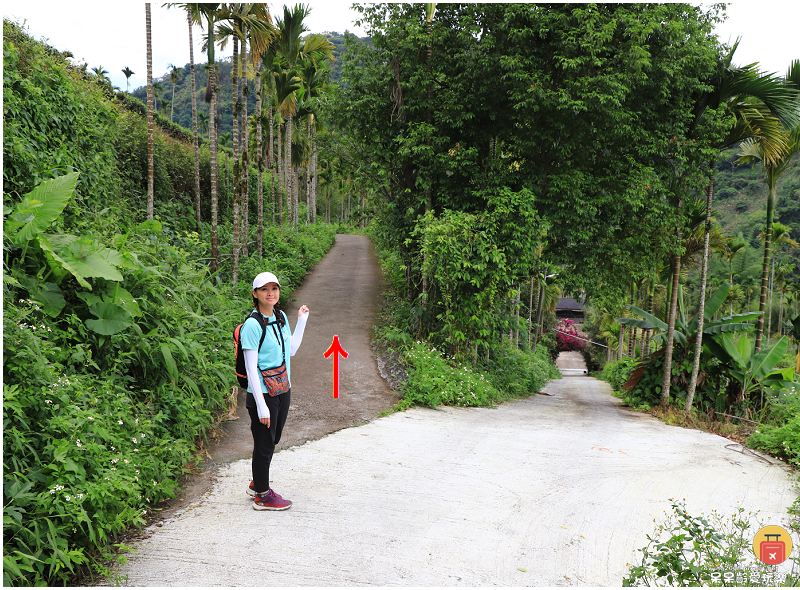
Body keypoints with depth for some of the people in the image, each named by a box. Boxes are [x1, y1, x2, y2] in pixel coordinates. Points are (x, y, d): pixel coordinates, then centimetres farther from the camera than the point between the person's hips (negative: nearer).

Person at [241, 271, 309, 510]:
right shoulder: (252, 325, -17)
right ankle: (262, 495, 19)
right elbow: (251, 367, -18)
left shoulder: (281, 317, 6)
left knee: (273, 440, 19)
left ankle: (257, 483, 38)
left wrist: (302, 321, 16)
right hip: (263, 394, -8)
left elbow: (291, 350, 18)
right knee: (264, 443, 4)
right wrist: (261, 405, -20)